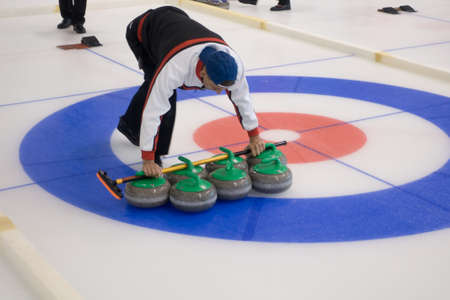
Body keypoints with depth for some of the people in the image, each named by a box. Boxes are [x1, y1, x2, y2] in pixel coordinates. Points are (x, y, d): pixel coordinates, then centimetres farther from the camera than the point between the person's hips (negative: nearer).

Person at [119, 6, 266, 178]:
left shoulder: (232, 63, -30)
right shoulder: (175, 67, -46)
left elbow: (242, 98, -14)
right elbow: (152, 110, -42)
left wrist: (254, 136, -3)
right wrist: (148, 160, -38)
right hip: (140, 31, -6)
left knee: (154, 82, 21)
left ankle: (129, 125, 47)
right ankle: (155, 156, -2)